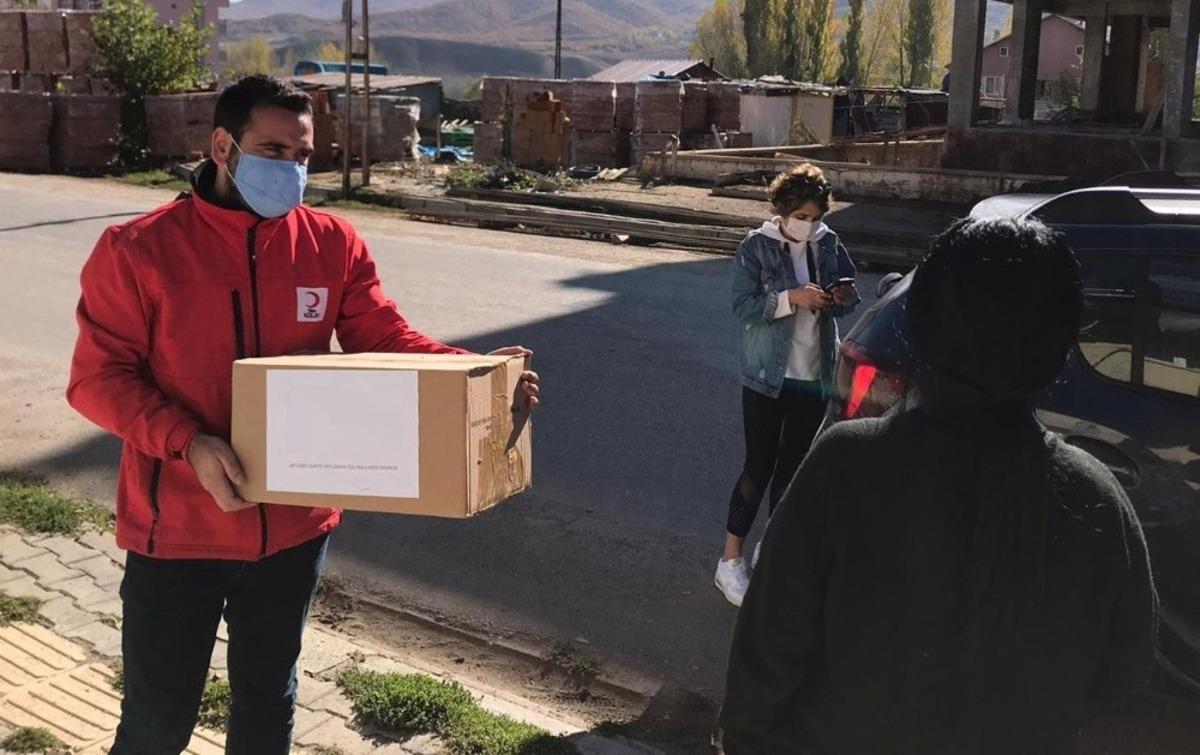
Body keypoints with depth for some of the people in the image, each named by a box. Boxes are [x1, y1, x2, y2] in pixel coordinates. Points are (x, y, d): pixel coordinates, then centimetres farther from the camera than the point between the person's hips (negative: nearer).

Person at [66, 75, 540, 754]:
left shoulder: (334, 246, -2)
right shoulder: (136, 251, -12)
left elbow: (387, 339, -3)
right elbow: (99, 377, -10)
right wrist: (187, 443, -24)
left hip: (295, 525, 3)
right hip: (177, 530, -3)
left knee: (270, 696, 22)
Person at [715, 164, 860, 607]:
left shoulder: (828, 245, 2)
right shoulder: (756, 247, -9)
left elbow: (844, 304, 11)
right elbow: (743, 305, -14)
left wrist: (845, 296, -12)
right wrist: (791, 298, -26)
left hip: (814, 377, 4)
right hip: (767, 377, -4)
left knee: (793, 468, 13)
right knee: (759, 467, 0)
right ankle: (730, 562, 11)